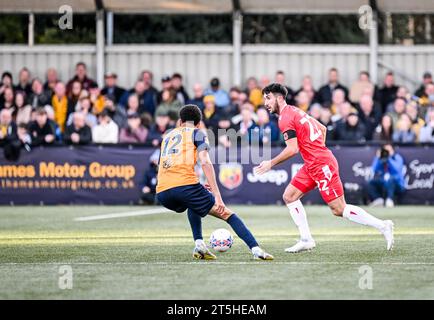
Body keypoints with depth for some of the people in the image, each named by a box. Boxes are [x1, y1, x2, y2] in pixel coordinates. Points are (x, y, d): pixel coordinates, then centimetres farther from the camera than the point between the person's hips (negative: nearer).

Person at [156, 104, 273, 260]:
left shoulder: (167, 136, 29)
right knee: (227, 214, 5)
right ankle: (255, 249, -8)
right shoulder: (197, 133, 13)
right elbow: (205, 162, -3)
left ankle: (199, 245, 20)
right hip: (186, 185, -5)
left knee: (193, 205, 38)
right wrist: (217, 195, -7)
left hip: (162, 193, 5)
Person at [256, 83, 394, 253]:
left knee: (339, 210, -8)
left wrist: (271, 164, -10)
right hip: (312, 165, 10)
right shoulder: (295, 111, 17)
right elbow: (322, 128, 24)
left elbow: (292, 149, -19)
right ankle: (306, 239, 9)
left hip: (322, 166, -10)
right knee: (289, 196, 9)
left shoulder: (285, 119, -13)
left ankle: (382, 225, -4)